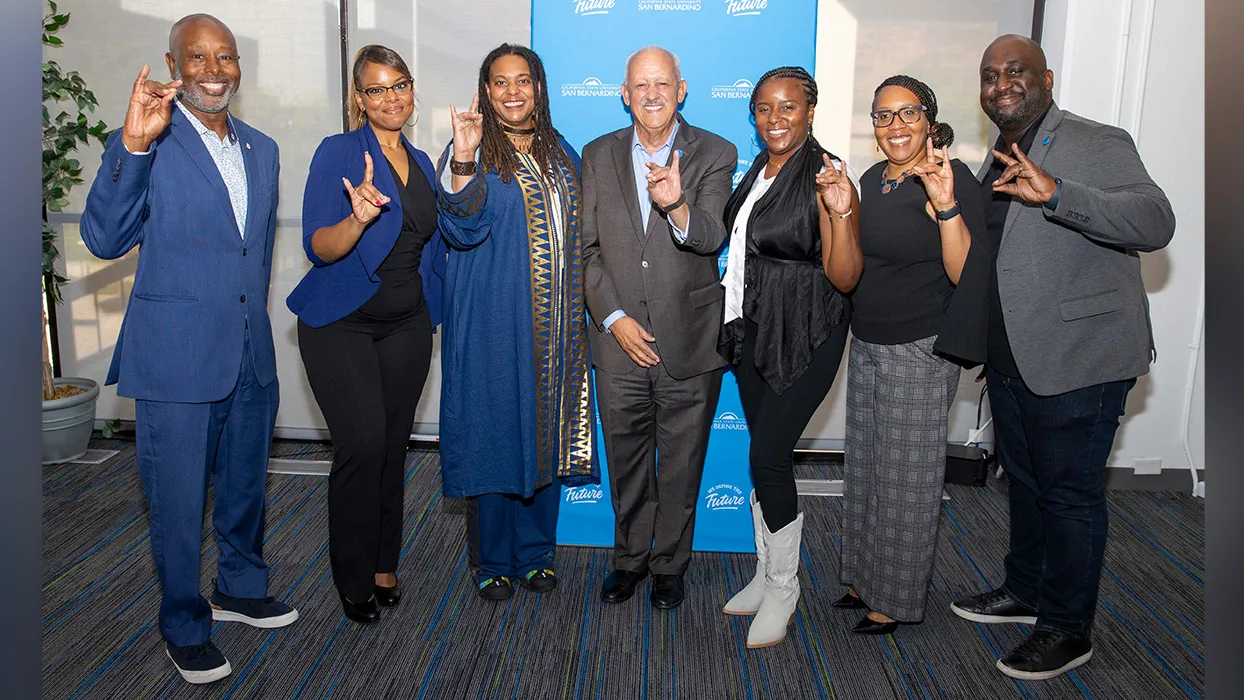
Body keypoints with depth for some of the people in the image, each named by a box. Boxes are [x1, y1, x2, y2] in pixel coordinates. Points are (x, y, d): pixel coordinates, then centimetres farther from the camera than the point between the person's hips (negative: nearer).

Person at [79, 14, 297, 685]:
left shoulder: (262, 150, 11)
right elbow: (103, 239, -18)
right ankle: (184, 625, 26)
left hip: (251, 355, 6)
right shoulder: (143, 143, -8)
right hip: (177, 358, -5)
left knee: (245, 483, 19)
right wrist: (133, 146, -28)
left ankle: (240, 587, 41)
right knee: (178, 497, 7)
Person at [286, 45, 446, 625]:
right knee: (363, 443, -14)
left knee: (393, 445, 9)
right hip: (341, 322, -5)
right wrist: (359, 217, -35)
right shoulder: (338, 152, -8)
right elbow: (318, 248, -16)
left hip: (407, 324, 5)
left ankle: (384, 565, 24)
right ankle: (353, 578, 5)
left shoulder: (421, 164, 11)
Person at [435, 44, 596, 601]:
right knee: (495, 432, 1)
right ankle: (492, 561, 17)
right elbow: (462, 228, -18)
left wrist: (582, 313, 13)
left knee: (546, 431, 10)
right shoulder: (473, 153, -3)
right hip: (493, 321, -5)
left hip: (554, 325, 5)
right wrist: (462, 161, -32)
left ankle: (535, 553, 25)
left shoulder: (561, 153, 13)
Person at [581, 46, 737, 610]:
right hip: (619, 338, 2)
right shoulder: (598, 156, 4)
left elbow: (712, 237, -18)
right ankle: (631, 557, 36)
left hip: (689, 345, -2)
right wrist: (614, 318, -8)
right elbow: (588, 248, 2)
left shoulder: (715, 154, -3)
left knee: (681, 465, 12)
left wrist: (678, 207, -40)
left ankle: (670, 563, 32)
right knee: (625, 459, 15)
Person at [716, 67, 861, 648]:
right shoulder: (756, 172, 9)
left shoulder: (826, 178, -13)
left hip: (805, 338, -7)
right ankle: (766, 575, 29)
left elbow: (844, 279, -19)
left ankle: (783, 589, 13)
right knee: (764, 454, 14)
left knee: (769, 455, -8)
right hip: (753, 330, 7)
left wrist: (841, 214, -32)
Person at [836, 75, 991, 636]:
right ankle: (865, 578, 33)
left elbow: (964, 271, -22)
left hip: (921, 350, -8)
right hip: (866, 344, 8)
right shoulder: (872, 179, 10)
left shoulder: (955, 179, -13)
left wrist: (946, 206, -34)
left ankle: (896, 600, 19)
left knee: (906, 474, 3)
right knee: (865, 465, 16)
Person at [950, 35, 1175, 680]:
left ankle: (1067, 631, 18)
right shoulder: (998, 162, 14)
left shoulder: (1098, 145, -11)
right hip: (1009, 359, 8)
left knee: (1069, 494, 2)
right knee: (1024, 481, 20)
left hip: (1077, 360, -8)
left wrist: (1056, 193, -38)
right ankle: (1025, 593, 38)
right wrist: (986, 348, 23)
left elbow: (1155, 222, -27)